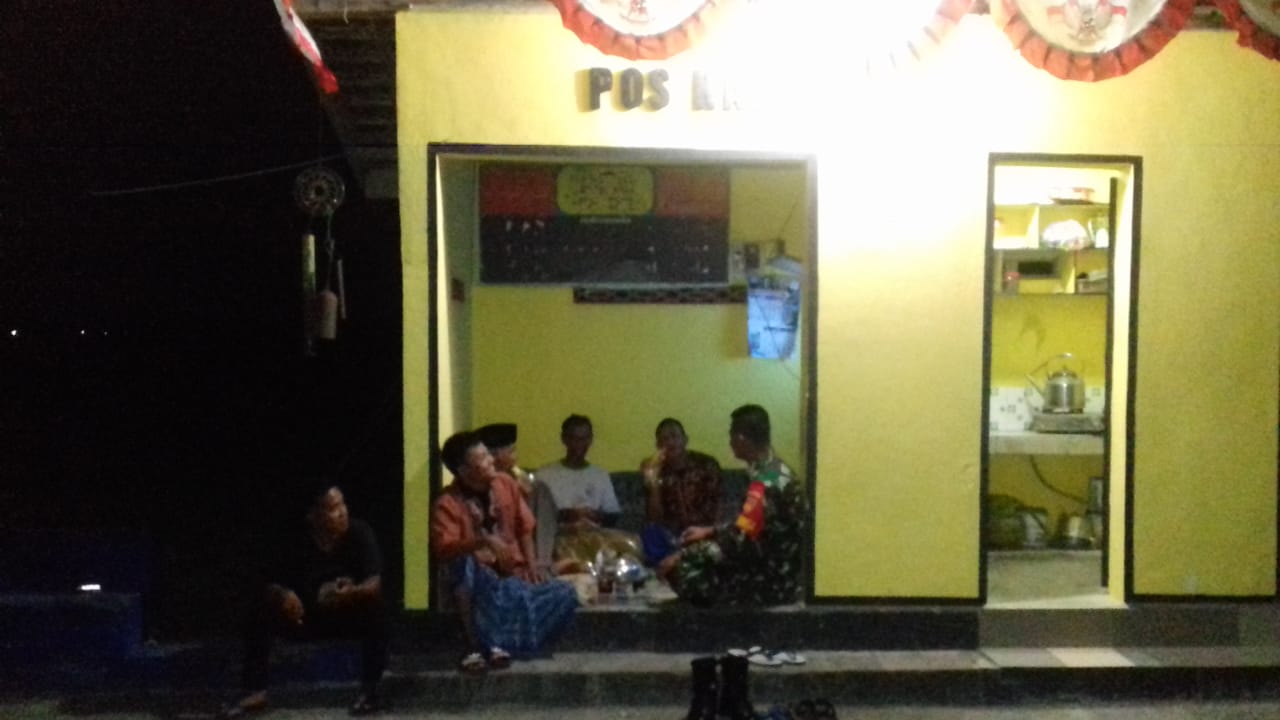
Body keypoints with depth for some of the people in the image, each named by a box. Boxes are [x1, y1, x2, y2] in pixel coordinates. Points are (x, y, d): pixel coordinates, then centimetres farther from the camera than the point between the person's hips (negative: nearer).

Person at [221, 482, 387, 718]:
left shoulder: (359, 532, -21)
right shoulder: (299, 542, -16)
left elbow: (375, 584, -30)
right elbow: (271, 584, -13)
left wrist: (352, 592, -53)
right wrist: (283, 596, -37)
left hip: (352, 614, -2)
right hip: (309, 616, 2)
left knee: (376, 608, -35)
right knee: (261, 607, -21)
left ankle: (369, 690, -24)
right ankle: (255, 692, -15)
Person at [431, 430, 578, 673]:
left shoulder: (506, 484, 2)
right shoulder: (447, 504, -12)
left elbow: (524, 528, 10)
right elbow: (443, 550, -26)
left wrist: (530, 565, -3)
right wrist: (483, 541, -38)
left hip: (513, 574, 4)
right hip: (480, 578, -4)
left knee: (565, 595, -20)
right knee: (462, 563, -40)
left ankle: (500, 643, -16)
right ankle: (474, 646, -31)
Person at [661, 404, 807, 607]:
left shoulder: (765, 483, -24)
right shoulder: (775, 469, 7)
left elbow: (738, 544, -26)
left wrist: (682, 557, -18)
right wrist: (710, 531, 15)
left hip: (772, 582, -9)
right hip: (777, 571, 9)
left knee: (683, 571, -12)